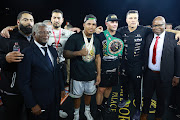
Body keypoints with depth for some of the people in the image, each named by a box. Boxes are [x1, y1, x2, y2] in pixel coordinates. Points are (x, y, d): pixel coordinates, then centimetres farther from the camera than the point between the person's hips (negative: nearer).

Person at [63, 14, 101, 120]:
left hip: (91, 75, 4)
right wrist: (79, 53, -31)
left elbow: (97, 57, 9)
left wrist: (99, 74, 7)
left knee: (89, 93, 20)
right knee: (77, 95, 12)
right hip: (77, 75, -4)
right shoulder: (75, 38, -12)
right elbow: (66, 54, -13)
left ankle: (87, 111, 46)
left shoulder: (96, 40, 4)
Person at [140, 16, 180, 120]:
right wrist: (143, 69, 4)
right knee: (147, 96, 19)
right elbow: (146, 55, 6)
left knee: (162, 99, 16)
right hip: (149, 73, 3)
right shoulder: (149, 37, 1)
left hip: (164, 75, -2)